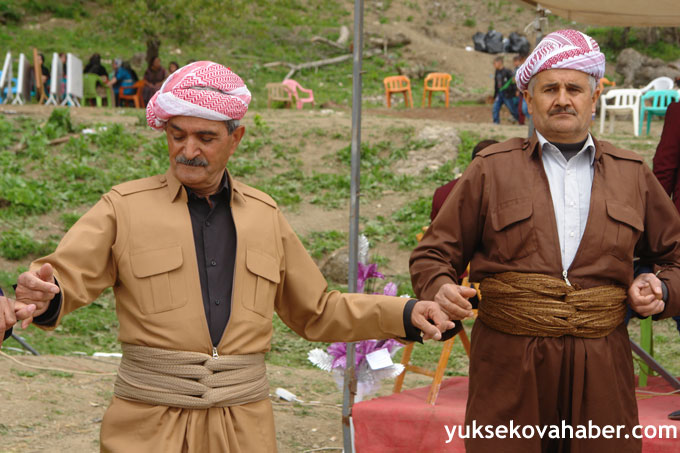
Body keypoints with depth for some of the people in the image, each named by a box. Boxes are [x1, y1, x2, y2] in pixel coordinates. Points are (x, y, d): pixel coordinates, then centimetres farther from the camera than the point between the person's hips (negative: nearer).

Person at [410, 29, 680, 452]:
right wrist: (440, 289, -13)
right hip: (510, 370, -2)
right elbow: (434, 254, 7)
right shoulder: (491, 169, 6)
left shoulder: (633, 175, 12)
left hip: (602, 372, 2)